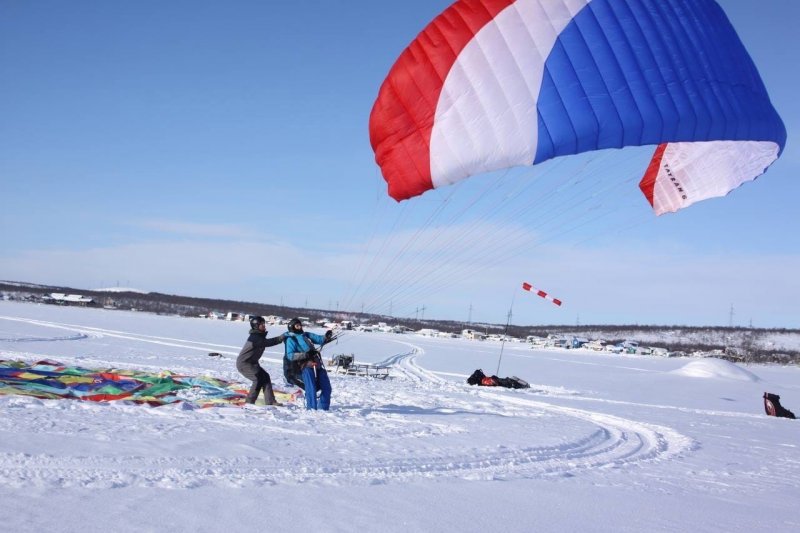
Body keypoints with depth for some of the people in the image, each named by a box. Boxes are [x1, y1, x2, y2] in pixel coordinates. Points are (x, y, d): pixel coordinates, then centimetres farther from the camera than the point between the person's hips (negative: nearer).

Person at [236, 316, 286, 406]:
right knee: (259, 379, -19)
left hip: (252, 362, 10)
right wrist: (282, 337, -28)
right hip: (244, 363, -10)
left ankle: (270, 401, 1)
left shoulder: (260, 336, 8)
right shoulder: (255, 337, -24)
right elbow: (268, 342, -28)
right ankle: (250, 402, -8)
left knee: (265, 376, 2)